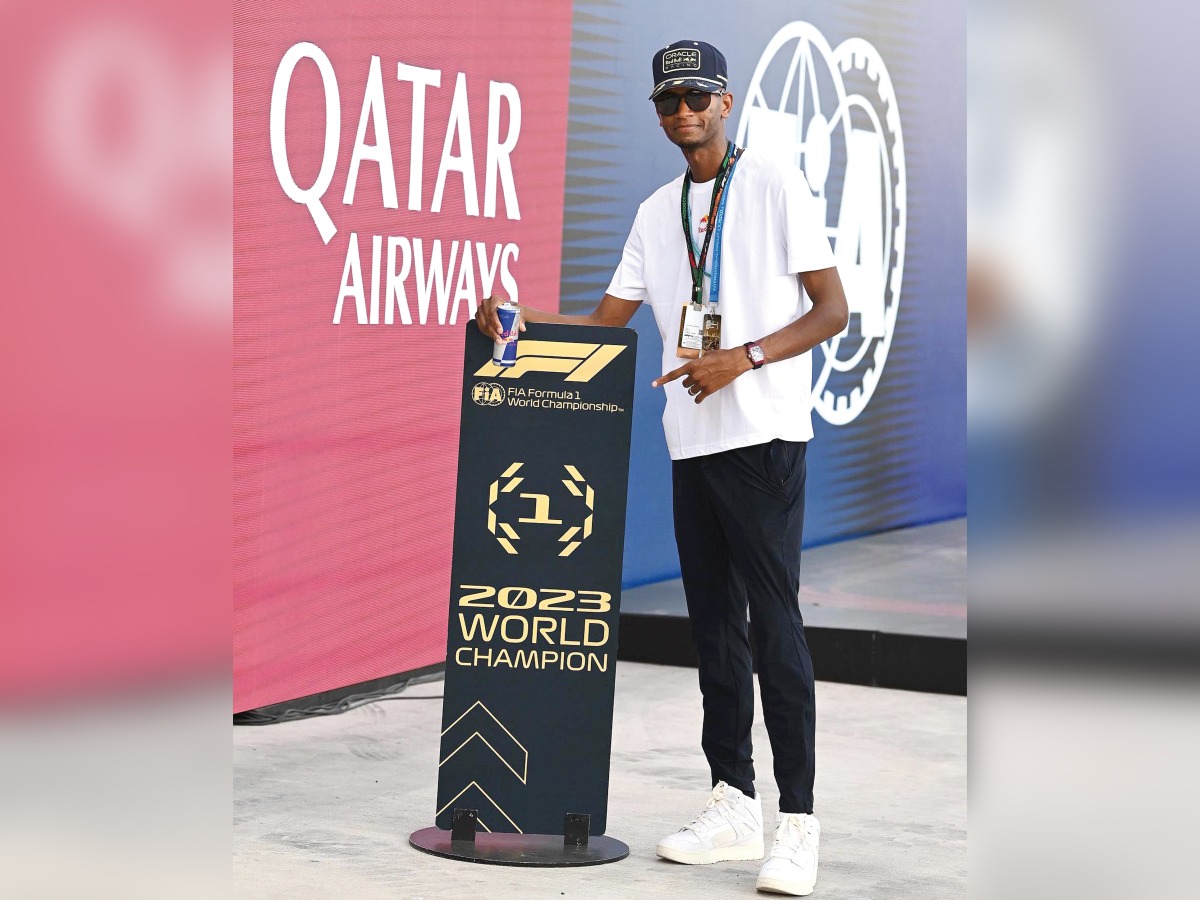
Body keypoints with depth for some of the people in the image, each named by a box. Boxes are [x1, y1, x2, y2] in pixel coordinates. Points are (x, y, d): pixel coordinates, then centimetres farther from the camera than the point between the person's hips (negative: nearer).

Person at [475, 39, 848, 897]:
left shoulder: (776, 185, -2)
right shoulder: (658, 212, 17)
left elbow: (833, 310, -6)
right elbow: (608, 317, 17)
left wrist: (740, 359, -18)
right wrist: (520, 316, 1)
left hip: (765, 435, -7)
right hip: (693, 440, 7)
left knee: (774, 619, -11)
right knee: (714, 623, 8)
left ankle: (798, 822, -10)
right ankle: (734, 803, 15)